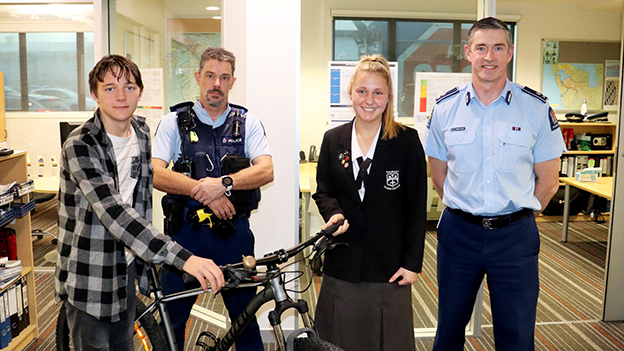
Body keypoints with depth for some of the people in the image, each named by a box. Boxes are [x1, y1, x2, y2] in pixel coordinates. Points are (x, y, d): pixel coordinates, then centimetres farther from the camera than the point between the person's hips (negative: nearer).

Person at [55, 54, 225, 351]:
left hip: (126, 265, 6)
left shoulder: (142, 132, 1)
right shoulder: (80, 145, -22)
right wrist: (183, 258, -43)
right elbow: (113, 212, -35)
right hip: (88, 274, -6)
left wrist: (147, 260, 13)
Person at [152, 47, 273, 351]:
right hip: (185, 232, 0)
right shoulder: (174, 122, 4)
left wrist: (223, 183, -23)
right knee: (172, 317, 11)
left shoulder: (248, 123, 6)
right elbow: (155, 174, -8)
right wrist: (205, 192, -19)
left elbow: (266, 171, -7)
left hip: (234, 233, 1)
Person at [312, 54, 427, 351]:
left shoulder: (407, 140, -5)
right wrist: (334, 213, -12)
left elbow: (417, 206, -4)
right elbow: (323, 192, 11)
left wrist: (412, 262, -7)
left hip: (389, 265, -2)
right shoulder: (333, 140, 5)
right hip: (342, 263, 3)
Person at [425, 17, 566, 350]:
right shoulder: (445, 108, 0)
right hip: (458, 231, 1)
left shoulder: (537, 108, -4)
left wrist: (516, 217, 5)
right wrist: (466, 213, 7)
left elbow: (547, 181, 3)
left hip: (516, 236, 0)